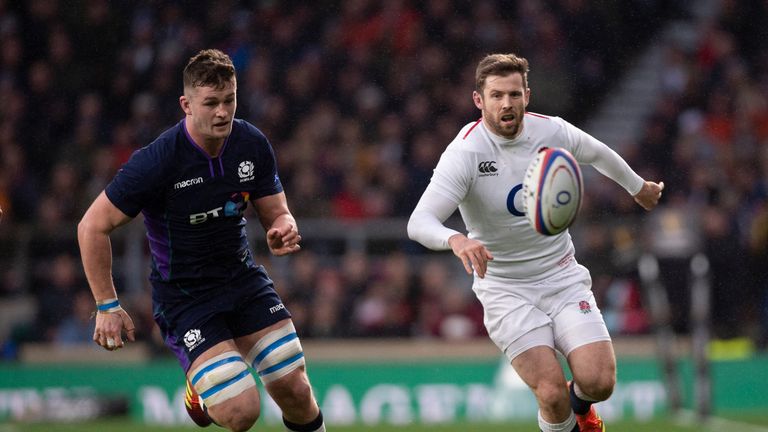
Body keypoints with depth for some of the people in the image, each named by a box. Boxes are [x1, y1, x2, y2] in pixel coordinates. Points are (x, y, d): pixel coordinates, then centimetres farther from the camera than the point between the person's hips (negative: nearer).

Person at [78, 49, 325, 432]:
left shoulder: (253, 144, -7)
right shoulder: (157, 161, -24)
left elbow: (275, 212, 5)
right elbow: (92, 227, -16)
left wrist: (283, 230, -21)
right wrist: (107, 306, -15)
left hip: (242, 276, 5)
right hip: (182, 295, -5)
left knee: (296, 392, -3)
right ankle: (201, 392, 17)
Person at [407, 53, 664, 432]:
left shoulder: (553, 131, -6)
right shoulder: (464, 153, -19)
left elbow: (598, 154, 18)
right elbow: (419, 222, -29)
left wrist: (638, 187, 34)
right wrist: (455, 240, -50)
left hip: (563, 276, 3)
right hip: (506, 290, -3)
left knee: (598, 381, -13)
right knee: (551, 393, -19)